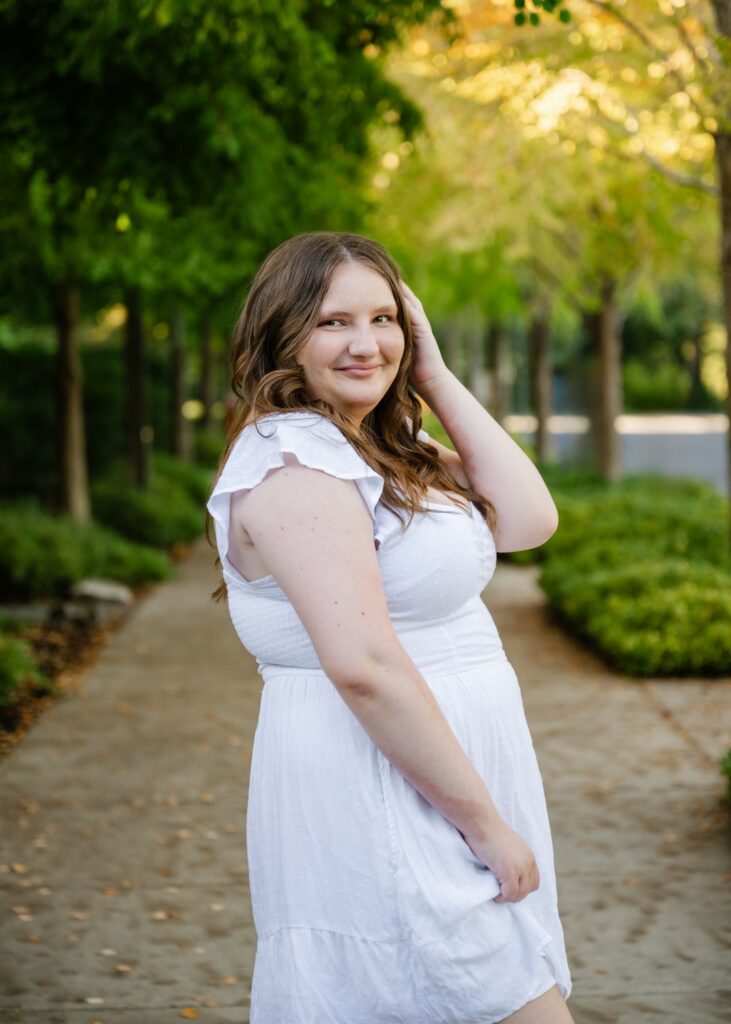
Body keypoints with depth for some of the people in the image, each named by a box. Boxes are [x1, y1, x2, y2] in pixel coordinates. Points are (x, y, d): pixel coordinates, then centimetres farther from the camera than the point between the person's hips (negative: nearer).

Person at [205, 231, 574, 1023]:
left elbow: (528, 520, 4)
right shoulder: (295, 461, -18)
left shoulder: (389, 450, 13)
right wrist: (485, 823, -21)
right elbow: (363, 665, -26)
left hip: (436, 787, 10)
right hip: (380, 800, -10)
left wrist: (435, 378, 2)